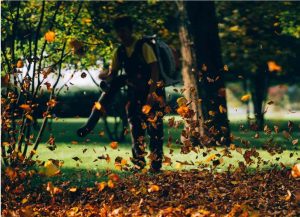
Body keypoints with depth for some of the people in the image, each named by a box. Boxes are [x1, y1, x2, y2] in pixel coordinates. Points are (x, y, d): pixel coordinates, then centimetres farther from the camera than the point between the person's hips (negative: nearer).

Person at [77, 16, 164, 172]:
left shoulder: (143, 47, -11)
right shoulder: (119, 52, 7)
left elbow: (154, 69, -18)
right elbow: (113, 73, 7)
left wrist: (151, 93, -26)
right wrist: (105, 78, -17)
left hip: (152, 93, -6)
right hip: (135, 94, 6)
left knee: (154, 128, -5)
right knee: (136, 129, 8)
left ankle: (156, 164, 0)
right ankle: (138, 162, 16)